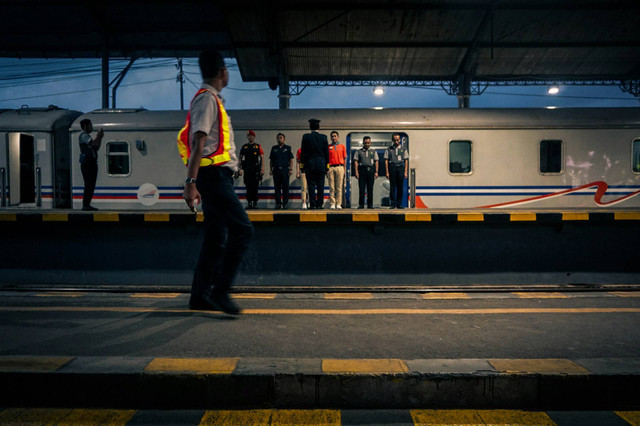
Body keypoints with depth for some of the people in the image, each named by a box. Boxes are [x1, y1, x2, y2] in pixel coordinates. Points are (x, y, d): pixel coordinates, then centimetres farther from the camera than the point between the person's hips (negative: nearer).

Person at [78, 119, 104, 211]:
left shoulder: (87, 136, 24)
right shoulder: (83, 135, -7)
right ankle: (85, 205, -12)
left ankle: (87, 205, 12)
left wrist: (100, 137, 13)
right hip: (87, 163, -10)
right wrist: (98, 135, -7)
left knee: (91, 185, 9)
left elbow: (97, 147, 23)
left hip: (92, 163, 10)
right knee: (89, 184, -12)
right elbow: (94, 144, -22)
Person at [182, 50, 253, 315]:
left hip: (216, 177, 10)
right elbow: (198, 143, -19)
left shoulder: (210, 99, 22)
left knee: (216, 239, 10)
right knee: (242, 229, -13)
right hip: (215, 175, -10)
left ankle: (200, 296, 15)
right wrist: (191, 182, -25)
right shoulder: (208, 99, -9)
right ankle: (220, 291, -12)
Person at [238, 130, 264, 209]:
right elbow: (240, 158, 13)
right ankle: (249, 202, 6)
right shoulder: (244, 147, 13)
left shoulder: (258, 146, 6)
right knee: (248, 186, 1)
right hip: (247, 169, 2)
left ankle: (255, 202, 5)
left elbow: (262, 158, 1)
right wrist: (240, 168, 2)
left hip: (256, 169, -2)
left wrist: (262, 169, -9)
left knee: (255, 186, -2)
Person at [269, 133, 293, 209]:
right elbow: (271, 160, 16)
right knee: (277, 187, 0)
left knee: (285, 187, -2)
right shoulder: (274, 148, 15)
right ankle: (278, 203, 3)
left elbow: (291, 159, 6)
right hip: (276, 170, 2)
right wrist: (271, 170, 7)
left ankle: (285, 203, 3)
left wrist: (290, 169, -5)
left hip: (285, 169, -2)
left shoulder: (287, 148, 9)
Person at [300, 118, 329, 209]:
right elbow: (326, 152, 5)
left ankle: (312, 204, -3)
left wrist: (302, 164, 7)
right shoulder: (323, 137, 2)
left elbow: (303, 152, 0)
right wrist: (327, 165, 11)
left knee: (311, 185, 1)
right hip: (321, 164, 1)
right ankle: (319, 204, 3)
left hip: (309, 164, -1)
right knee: (320, 185, 4)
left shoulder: (306, 137, -2)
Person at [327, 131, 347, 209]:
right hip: (331, 167, 0)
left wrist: (344, 169, 3)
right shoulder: (328, 146, 10)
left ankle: (338, 204, 3)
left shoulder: (342, 146, 11)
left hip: (340, 167, 0)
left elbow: (344, 159, 10)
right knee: (331, 187, -1)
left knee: (339, 187, -1)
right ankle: (332, 204, 1)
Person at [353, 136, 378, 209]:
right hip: (362, 170, -1)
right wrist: (356, 172, -5)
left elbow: (376, 162, 11)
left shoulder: (373, 152, 16)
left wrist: (376, 172, 0)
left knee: (370, 189, 1)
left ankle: (370, 204, 5)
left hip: (371, 170, 1)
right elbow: (355, 161, 5)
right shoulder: (358, 152, 12)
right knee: (361, 188, -4)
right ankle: (361, 204, 0)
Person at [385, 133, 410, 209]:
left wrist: (405, 172, 0)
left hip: (400, 168, 1)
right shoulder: (388, 150, 9)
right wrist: (387, 172, -3)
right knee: (392, 187, -1)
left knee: (400, 187, 1)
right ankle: (392, 204, 3)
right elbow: (386, 160, 5)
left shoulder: (403, 149, 11)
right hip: (392, 168, -1)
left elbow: (406, 160, 8)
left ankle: (399, 204, 7)